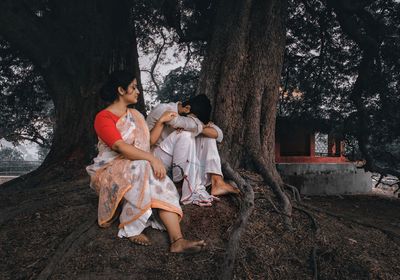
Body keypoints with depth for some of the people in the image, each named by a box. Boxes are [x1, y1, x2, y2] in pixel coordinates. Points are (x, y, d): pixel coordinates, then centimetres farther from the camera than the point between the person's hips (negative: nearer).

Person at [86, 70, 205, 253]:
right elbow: (121, 147, -25)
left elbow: (148, 142, 18)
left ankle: (177, 240, -37)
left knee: (162, 186, -25)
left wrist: (161, 121, 13)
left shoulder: (135, 115, 15)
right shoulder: (103, 118, -10)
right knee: (142, 171, -37)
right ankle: (131, 228, -22)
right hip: (111, 170, -6)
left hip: (138, 168, 6)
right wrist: (152, 159, -34)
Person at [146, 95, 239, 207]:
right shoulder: (163, 109, -20)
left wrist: (200, 127, -26)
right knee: (185, 135, -31)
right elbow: (194, 125, -36)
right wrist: (201, 126, -16)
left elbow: (219, 134, -12)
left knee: (207, 135, -9)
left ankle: (217, 182, -21)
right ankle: (193, 191, -32)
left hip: (177, 158, 7)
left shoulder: (189, 115, -1)